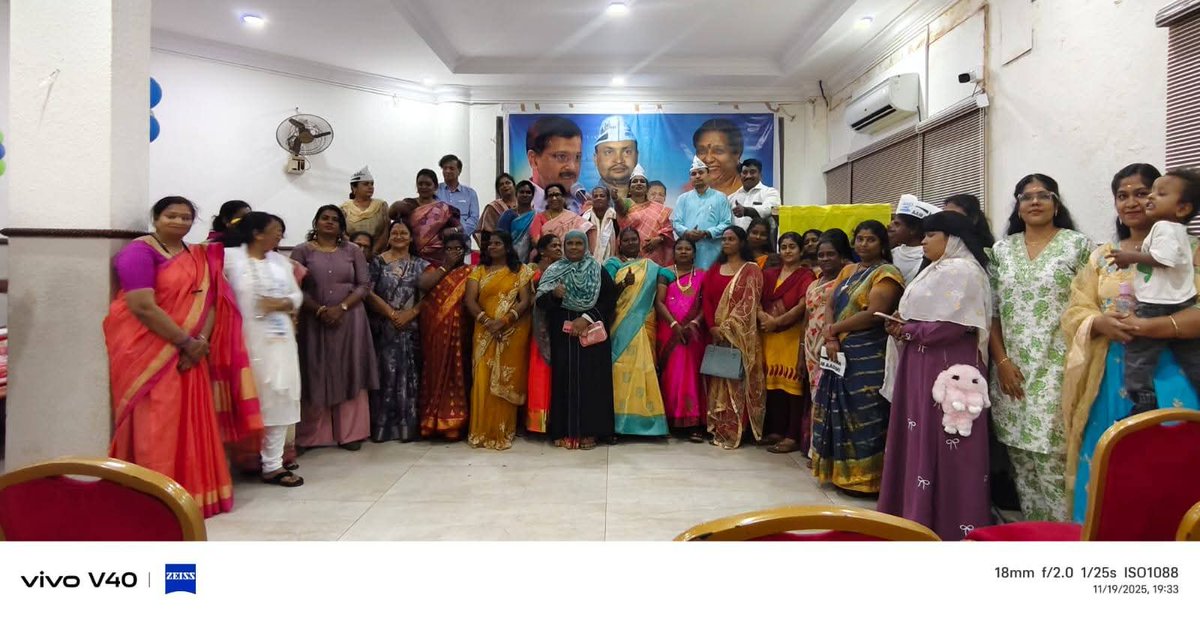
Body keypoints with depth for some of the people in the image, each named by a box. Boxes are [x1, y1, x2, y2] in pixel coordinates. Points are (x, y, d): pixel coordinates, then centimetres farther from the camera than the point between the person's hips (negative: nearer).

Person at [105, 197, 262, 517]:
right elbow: (143, 307, -19)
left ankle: (189, 493, 18)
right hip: (147, 353, -6)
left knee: (189, 424, 9)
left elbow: (210, 302, 5)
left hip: (187, 355, 7)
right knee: (155, 426, -4)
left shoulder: (199, 257, 12)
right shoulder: (139, 252, -9)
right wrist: (186, 341, -17)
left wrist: (201, 342, -12)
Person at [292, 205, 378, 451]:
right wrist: (320, 310, -15)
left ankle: (350, 433, 7)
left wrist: (341, 308, -11)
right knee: (316, 375, 2)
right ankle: (313, 434, 9)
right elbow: (296, 288, -3)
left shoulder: (352, 251, 8)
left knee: (349, 374, 1)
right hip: (314, 322, -1)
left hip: (349, 321, 1)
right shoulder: (302, 251, 5)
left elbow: (364, 284, 2)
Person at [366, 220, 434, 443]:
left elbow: (428, 292, 2)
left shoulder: (420, 264, 10)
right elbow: (369, 292, -5)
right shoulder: (378, 261, 4)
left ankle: (408, 426, 8)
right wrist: (391, 313, -12)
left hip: (410, 328, 2)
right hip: (383, 328, -1)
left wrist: (411, 313, -12)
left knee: (409, 375, 1)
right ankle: (382, 426, 4)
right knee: (386, 374, -2)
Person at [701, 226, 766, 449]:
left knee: (736, 381, -4)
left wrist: (728, 328, -15)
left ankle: (734, 431, 0)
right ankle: (719, 429, 12)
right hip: (716, 333, 5)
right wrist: (713, 326, -9)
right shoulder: (715, 269, 15)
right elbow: (706, 299, 6)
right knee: (718, 380, 6)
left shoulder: (751, 270, 0)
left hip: (740, 335, -5)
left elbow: (749, 303, -9)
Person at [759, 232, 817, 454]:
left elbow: (803, 306, -12)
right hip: (769, 335, 5)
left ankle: (793, 436, -2)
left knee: (792, 383, -5)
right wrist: (762, 315, -10)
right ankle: (776, 431, 17)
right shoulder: (770, 274, 16)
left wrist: (776, 321, -12)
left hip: (793, 335, -5)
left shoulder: (806, 275, -1)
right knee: (773, 382, 7)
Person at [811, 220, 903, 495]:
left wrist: (835, 328, -8)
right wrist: (830, 338, -9)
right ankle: (841, 471, 21)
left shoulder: (887, 273, -6)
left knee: (863, 416, -5)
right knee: (840, 414, 11)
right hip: (840, 354, 8)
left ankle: (864, 478, 4)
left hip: (868, 357, -7)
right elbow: (830, 306, 9)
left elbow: (874, 314, -18)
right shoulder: (848, 271, 17)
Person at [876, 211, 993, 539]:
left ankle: (950, 523, 6)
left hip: (947, 370, -10)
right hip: (924, 368, 10)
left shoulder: (961, 270, -12)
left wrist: (908, 331, -11)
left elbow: (951, 325, -21)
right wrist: (904, 324, -1)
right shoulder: (937, 270, 20)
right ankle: (921, 514, 19)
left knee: (942, 446, -4)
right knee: (921, 442, 11)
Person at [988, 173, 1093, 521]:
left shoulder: (1078, 245, 1)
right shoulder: (1001, 250, 11)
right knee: (1021, 458, 8)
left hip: (1057, 370, -4)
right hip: (1013, 370, 4)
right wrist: (1002, 362, -1)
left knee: (1053, 459, -8)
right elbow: (991, 312, 9)